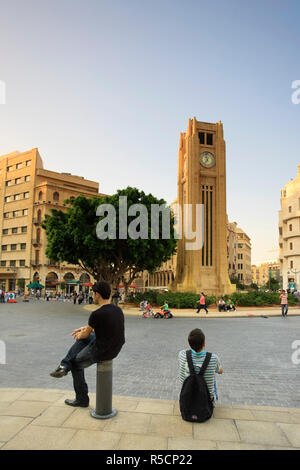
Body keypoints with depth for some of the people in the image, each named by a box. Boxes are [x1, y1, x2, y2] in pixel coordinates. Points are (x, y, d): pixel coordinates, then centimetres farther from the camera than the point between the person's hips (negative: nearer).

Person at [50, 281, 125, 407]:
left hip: (100, 352, -7)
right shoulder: (118, 310, 0)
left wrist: (79, 335, 17)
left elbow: (86, 333, -6)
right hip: (115, 349, 7)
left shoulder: (96, 314, -24)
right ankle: (64, 366, 20)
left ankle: (82, 399, 35)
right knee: (83, 338, 21)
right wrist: (84, 329, 24)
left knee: (76, 363, 21)